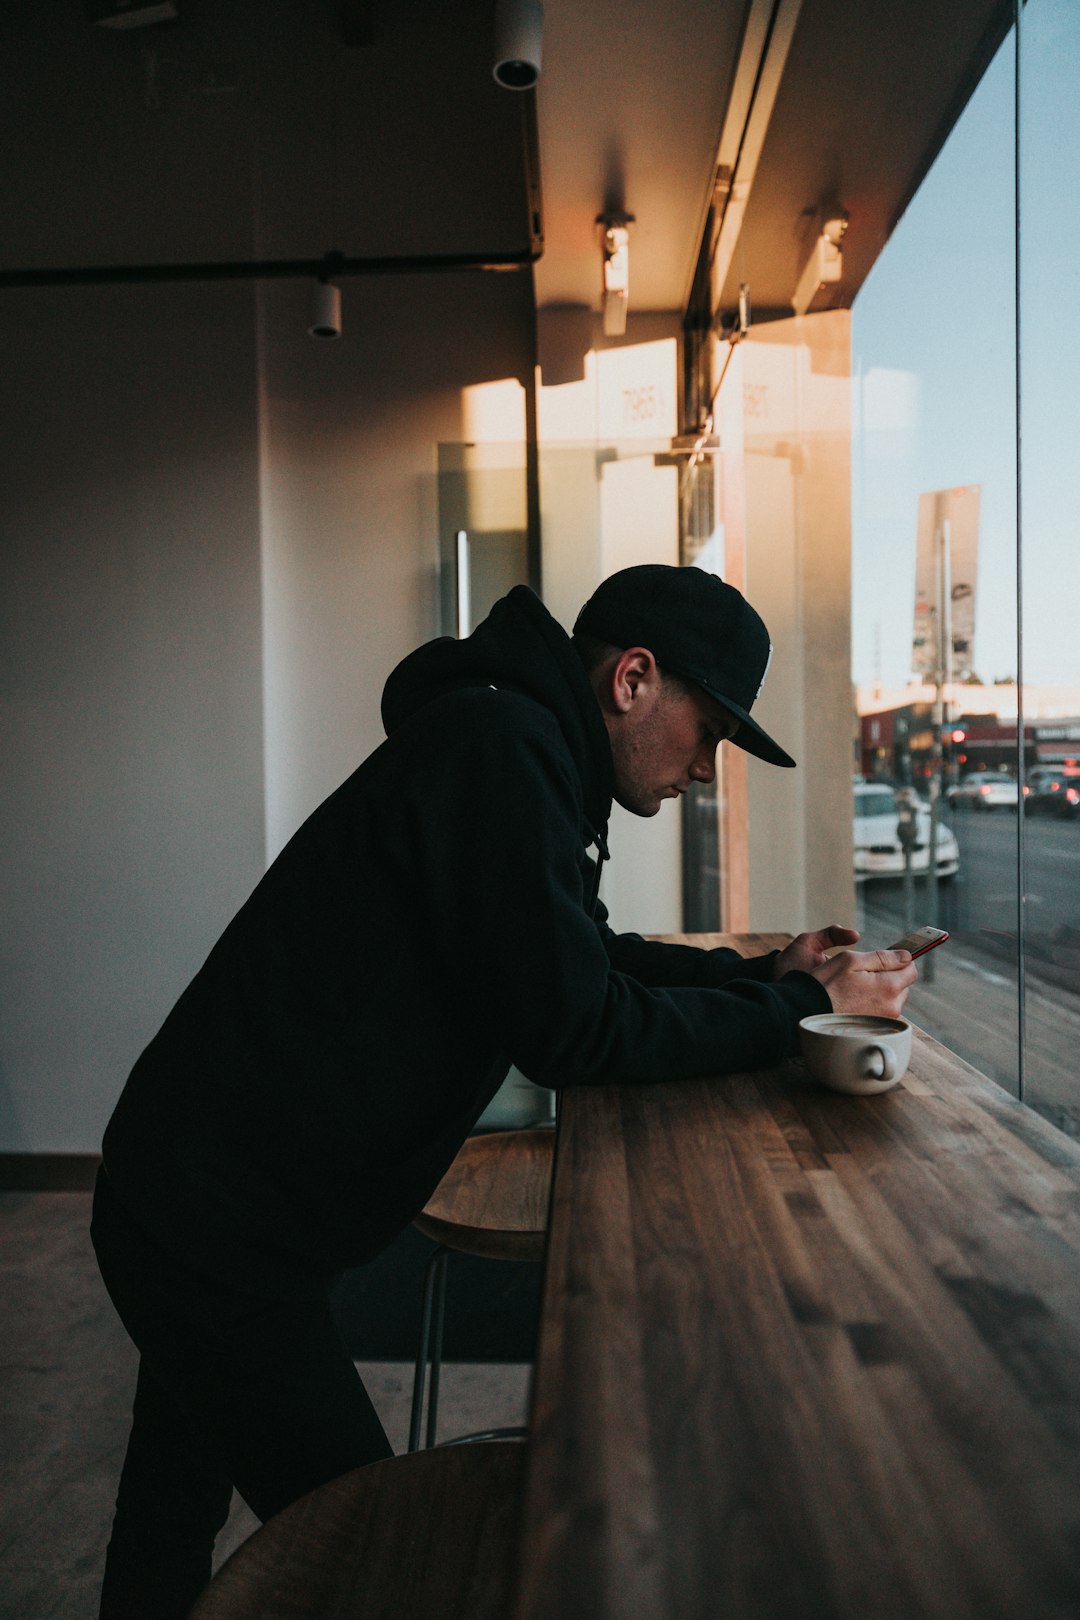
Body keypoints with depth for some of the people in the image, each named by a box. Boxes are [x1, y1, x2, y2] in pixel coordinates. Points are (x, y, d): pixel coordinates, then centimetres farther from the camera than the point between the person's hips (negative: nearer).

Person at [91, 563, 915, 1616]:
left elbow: (587, 957, 19)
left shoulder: (514, 747, 9)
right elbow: (571, 1031, -24)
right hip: (215, 1229, -10)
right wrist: (798, 1007, -13)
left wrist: (761, 974, 7)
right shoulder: (501, 748, -23)